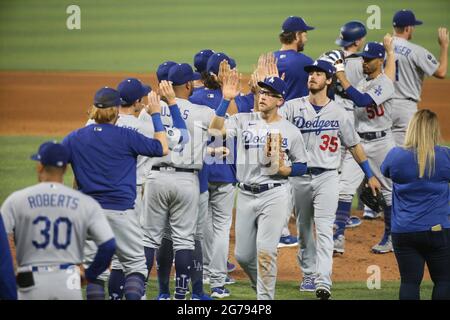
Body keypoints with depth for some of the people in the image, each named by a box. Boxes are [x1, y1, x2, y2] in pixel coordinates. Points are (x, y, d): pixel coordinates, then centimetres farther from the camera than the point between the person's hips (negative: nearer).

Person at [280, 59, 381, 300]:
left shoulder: (339, 113, 5)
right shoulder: (293, 107, 3)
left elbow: (354, 145, 13)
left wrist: (370, 175, 14)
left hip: (327, 178, -2)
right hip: (299, 176, 2)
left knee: (324, 229, -12)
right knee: (304, 228, 11)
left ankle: (323, 282, -20)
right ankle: (309, 274, 25)